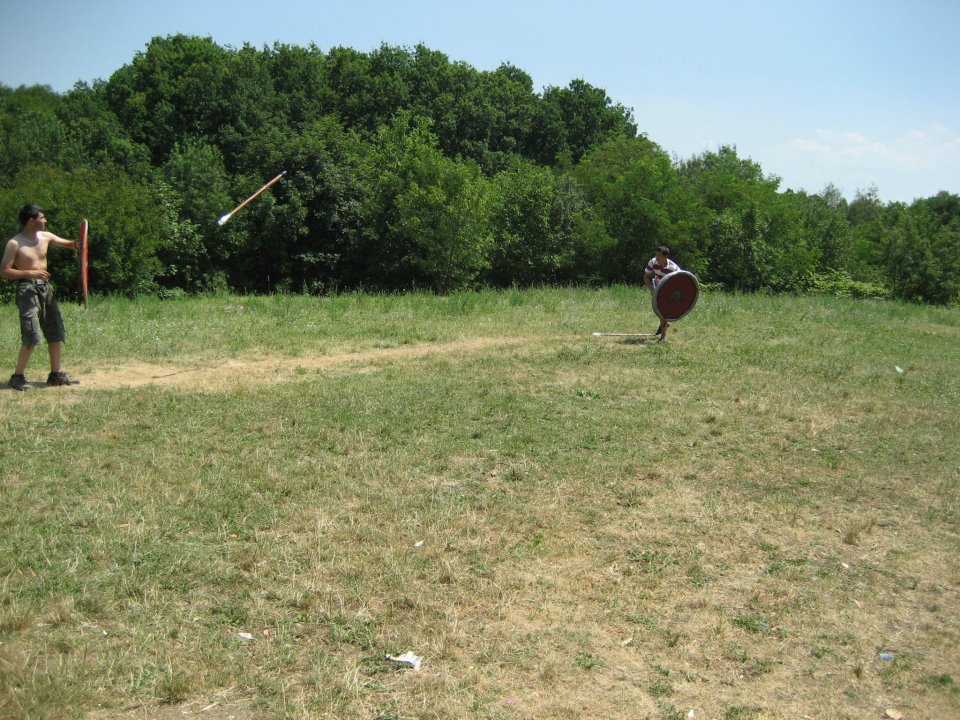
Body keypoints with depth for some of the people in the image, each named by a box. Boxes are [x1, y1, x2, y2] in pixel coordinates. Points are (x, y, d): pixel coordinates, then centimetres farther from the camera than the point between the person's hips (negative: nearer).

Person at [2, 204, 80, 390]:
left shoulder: (46, 237, 7)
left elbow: (66, 243, 22)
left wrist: (75, 244, -2)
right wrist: (29, 273, -21)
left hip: (45, 287, 7)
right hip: (27, 289, -7)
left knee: (55, 333, 9)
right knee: (32, 336, -14)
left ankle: (55, 374, 19)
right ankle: (18, 377, -2)